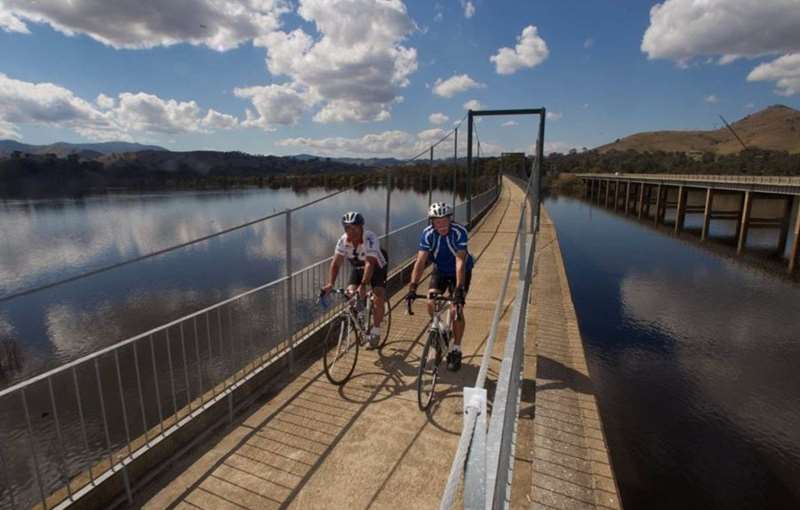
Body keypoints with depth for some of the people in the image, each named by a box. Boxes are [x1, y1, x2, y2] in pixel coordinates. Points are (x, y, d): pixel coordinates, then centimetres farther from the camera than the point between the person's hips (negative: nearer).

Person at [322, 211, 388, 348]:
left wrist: (363, 285, -56)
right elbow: (335, 264, -25)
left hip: (377, 266, -4)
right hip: (358, 267, 4)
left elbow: (370, 263, -45)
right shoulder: (343, 240, -23)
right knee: (350, 294, -13)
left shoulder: (370, 239, -36)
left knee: (379, 298, -18)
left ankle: (376, 331, 1)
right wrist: (330, 283, -40)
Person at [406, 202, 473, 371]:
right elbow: (421, 261, -28)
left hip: (461, 271, -3)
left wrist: (459, 288, -45)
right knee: (431, 303, -15)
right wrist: (413, 286, -39)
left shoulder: (459, 232, -30)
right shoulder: (427, 234, -23)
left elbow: (460, 261, -37)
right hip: (440, 270, 3)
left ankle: (456, 351, 4)